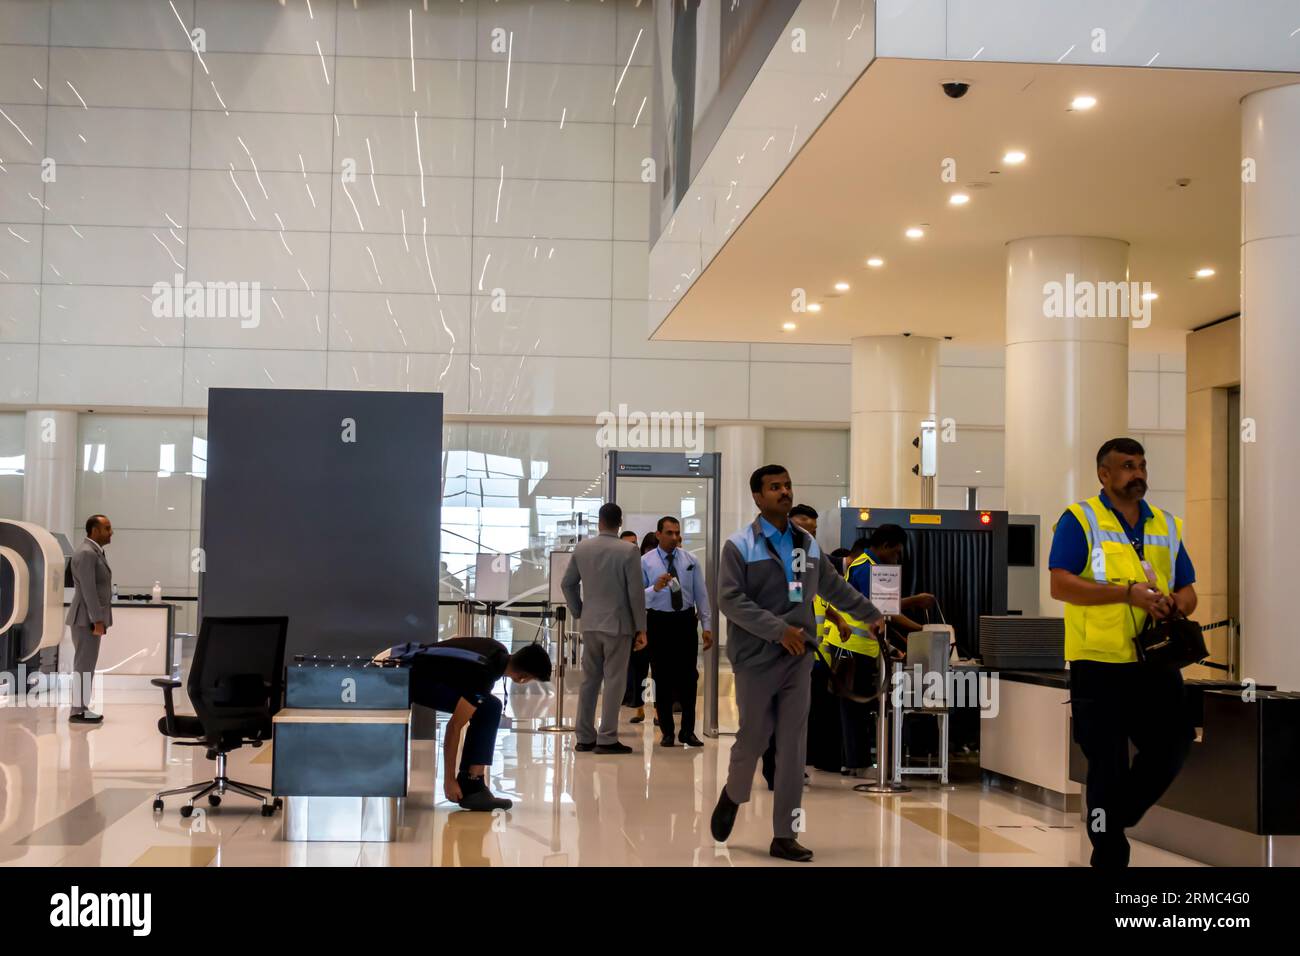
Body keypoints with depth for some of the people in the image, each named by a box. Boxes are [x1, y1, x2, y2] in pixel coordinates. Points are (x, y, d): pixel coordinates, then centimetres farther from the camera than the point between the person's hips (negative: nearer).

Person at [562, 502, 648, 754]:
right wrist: (641, 628, -3)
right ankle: (607, 740, -2)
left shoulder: (582, 548, 4)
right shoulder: (628, 551, -10)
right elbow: (636, 592, -10)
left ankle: (585, 738, 13)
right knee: (614, 681, 0)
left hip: (590, 624, 4)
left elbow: (567, 584, 10)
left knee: (589, 680, 10)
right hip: (618, 625, -4)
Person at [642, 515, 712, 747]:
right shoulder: (645, 562, -1)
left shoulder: (691, 561, 6)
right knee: (662, 677, 4)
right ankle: (667, 732, 15)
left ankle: (688, 731, 13)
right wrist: (655, 588, -23)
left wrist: (707, 626, 2)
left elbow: (701, 594, 7)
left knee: (688, 676, 3)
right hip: (659, 622, -2)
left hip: (686, 621, 2)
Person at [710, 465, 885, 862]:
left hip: (797, 660, 4)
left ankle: (784, 836, 8)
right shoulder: (739, 546, -6)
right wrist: (778, 629, -21)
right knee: (753, 739, 4)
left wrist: (870, 614, 31)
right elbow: (730, 600, -15)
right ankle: (732, 797, 35)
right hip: (756, 660, -4)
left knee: (793, 749, 2)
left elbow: (835, 587, 24)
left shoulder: (808, 544, 11)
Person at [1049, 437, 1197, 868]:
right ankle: (1109, 852, 15)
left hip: (1156, 661, 5)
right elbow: (1060, 585, -14)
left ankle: (1118, 814, 30)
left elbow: (1188, 590, 18)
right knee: (1108, 765, 2)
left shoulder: (1166, 525, 15)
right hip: (1099, 663, -5)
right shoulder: (1080, 519, -2)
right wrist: (1129, 593, -19)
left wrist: (1176, 605, -7)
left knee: (1172, 747, 5)